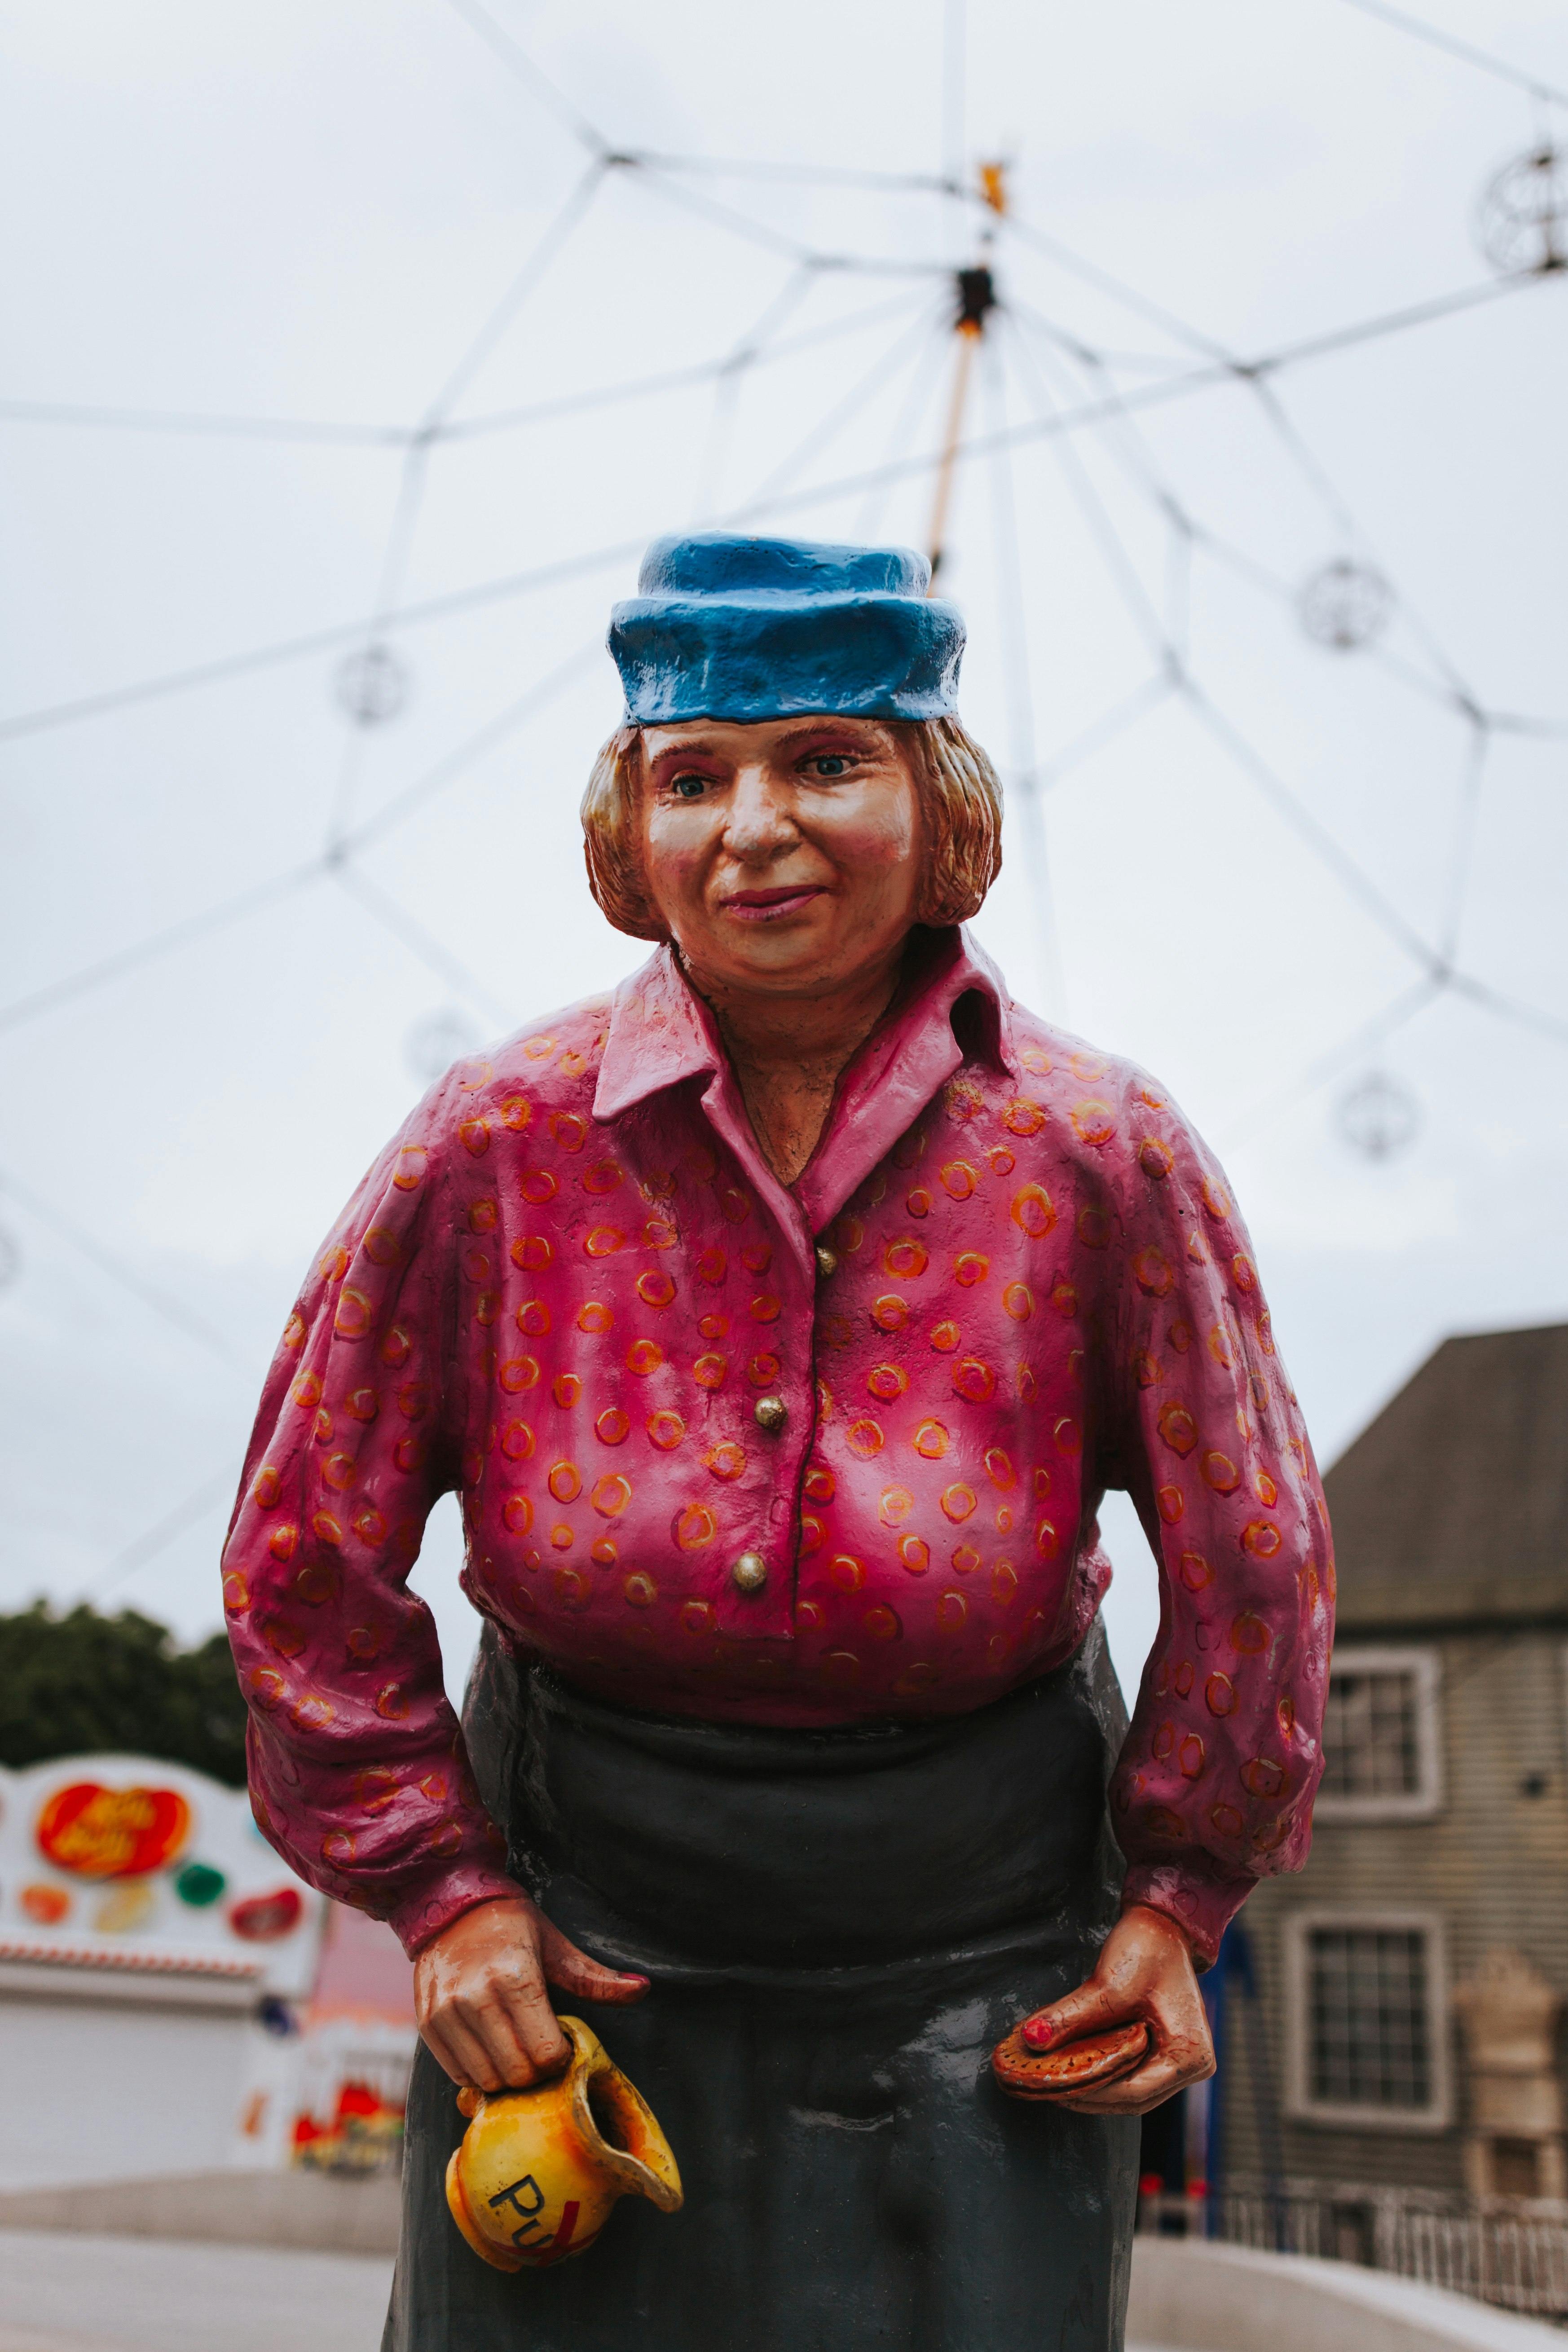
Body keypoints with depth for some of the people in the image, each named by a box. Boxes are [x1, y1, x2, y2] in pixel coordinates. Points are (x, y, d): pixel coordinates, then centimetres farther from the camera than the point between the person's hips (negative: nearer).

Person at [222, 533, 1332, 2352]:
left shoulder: (1102, 1152, -12)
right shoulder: (499, 1140, -12)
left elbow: (1251, 1556, 1)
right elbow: (305, 1555, -1)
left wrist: (1181, 1890, 6)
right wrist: (438, 1886, -1)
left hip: (980, 1975, 0)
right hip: (583, 1952, 1)